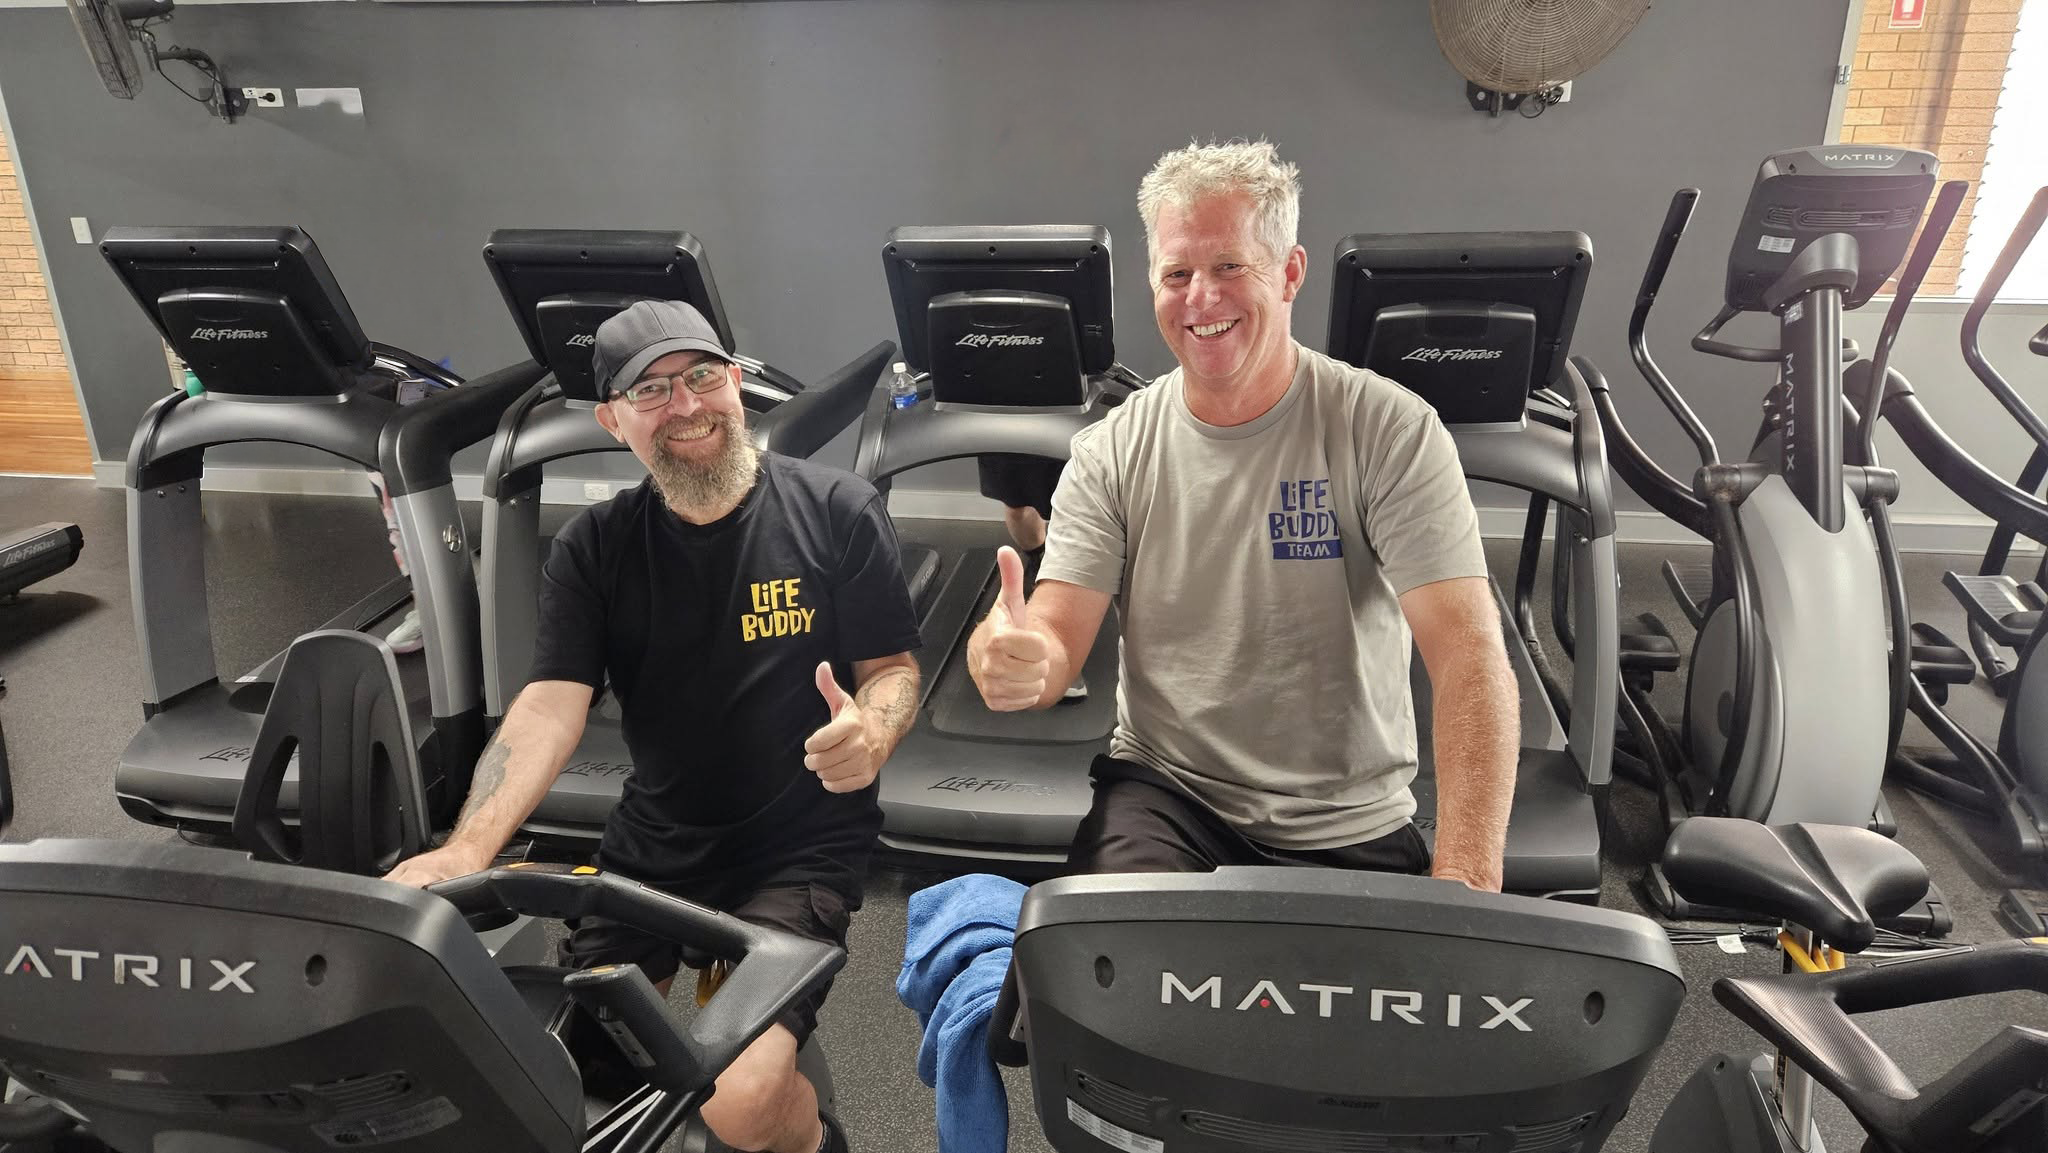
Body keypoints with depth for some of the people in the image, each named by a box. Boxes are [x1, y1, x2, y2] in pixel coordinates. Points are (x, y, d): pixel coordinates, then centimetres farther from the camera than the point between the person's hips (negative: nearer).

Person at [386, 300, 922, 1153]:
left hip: (802, 847, -3)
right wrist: (468, 849, -27)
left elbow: (894, 669, -2)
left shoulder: (836, 512, -7)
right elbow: (550, 706, -10)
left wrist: (871, 732, -26)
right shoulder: (593, 550, 1)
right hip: (653, 848, 4)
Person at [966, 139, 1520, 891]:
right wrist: (1010, 661, -33)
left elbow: (1470, 656, -16)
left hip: (1352, 829, 1)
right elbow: (1056, 640, -6)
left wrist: (1466, 883, -27)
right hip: (1164, 793, 0)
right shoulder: (1111, 453, 0)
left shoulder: (1388, 430, -8)